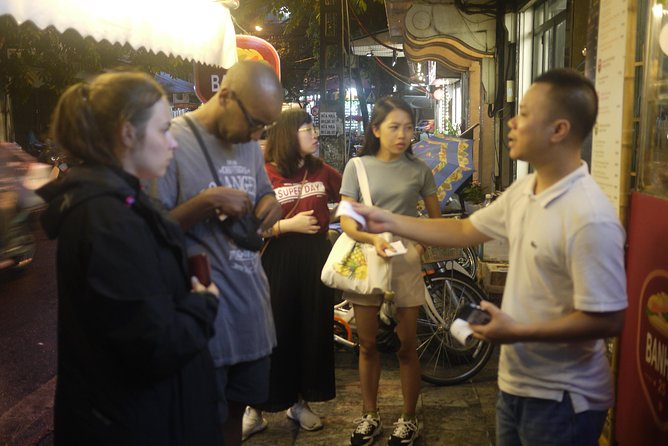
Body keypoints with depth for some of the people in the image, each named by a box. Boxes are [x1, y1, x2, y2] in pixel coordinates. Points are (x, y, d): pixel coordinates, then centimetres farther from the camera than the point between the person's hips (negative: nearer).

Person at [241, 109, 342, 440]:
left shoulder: (322, 171, 7)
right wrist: (288, 225, -17)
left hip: (316, 258, 5)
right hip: (278, 260, -5)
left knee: (313, 331, 11)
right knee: (274, 333, 2)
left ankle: (300, 402, 29)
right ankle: (255, 408, 19)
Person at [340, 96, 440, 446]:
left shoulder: (419, 169, 2)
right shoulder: (358, 166, -1)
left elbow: (435, 217, 11)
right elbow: (346, 221, -6)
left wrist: (420, 246, -6)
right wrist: (373, 239, -24)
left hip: (405, 260, 0)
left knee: (407, 345, 6)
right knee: (368, 345, 10)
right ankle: (369, 415, 25)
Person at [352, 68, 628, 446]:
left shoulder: (590, 219, -27)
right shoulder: (523, 191, 1)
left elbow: (608, 320, -25)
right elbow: (465, 231, 12)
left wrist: (517, 332, -22)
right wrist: (391, 221, 8)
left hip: (561, 399, -8)